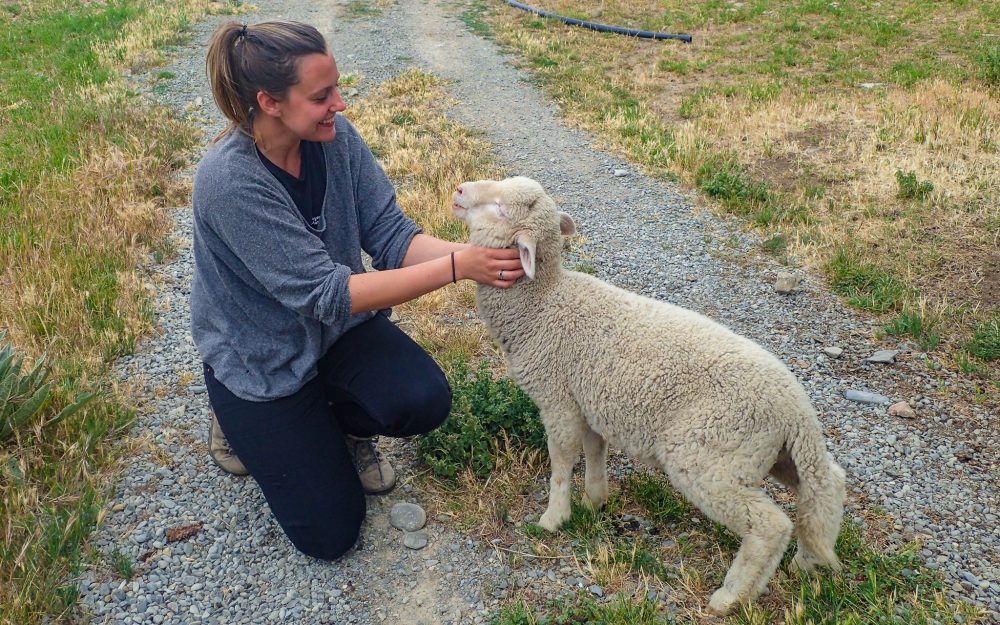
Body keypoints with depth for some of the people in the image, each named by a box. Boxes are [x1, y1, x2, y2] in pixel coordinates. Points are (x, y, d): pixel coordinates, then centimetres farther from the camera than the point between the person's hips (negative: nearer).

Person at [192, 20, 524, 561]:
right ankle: (247, 422, 22)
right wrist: (457, 268, -37)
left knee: (424, 402, -25)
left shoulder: (335, 136, -14)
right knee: (329, 533, -2)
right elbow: (326, 292, -33)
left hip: (339, 327, 5)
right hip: (260, 358, -4)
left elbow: (390, 236, -12)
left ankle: (340, 423, 10)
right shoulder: (229, 181, -32)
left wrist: (474, 254, -31)